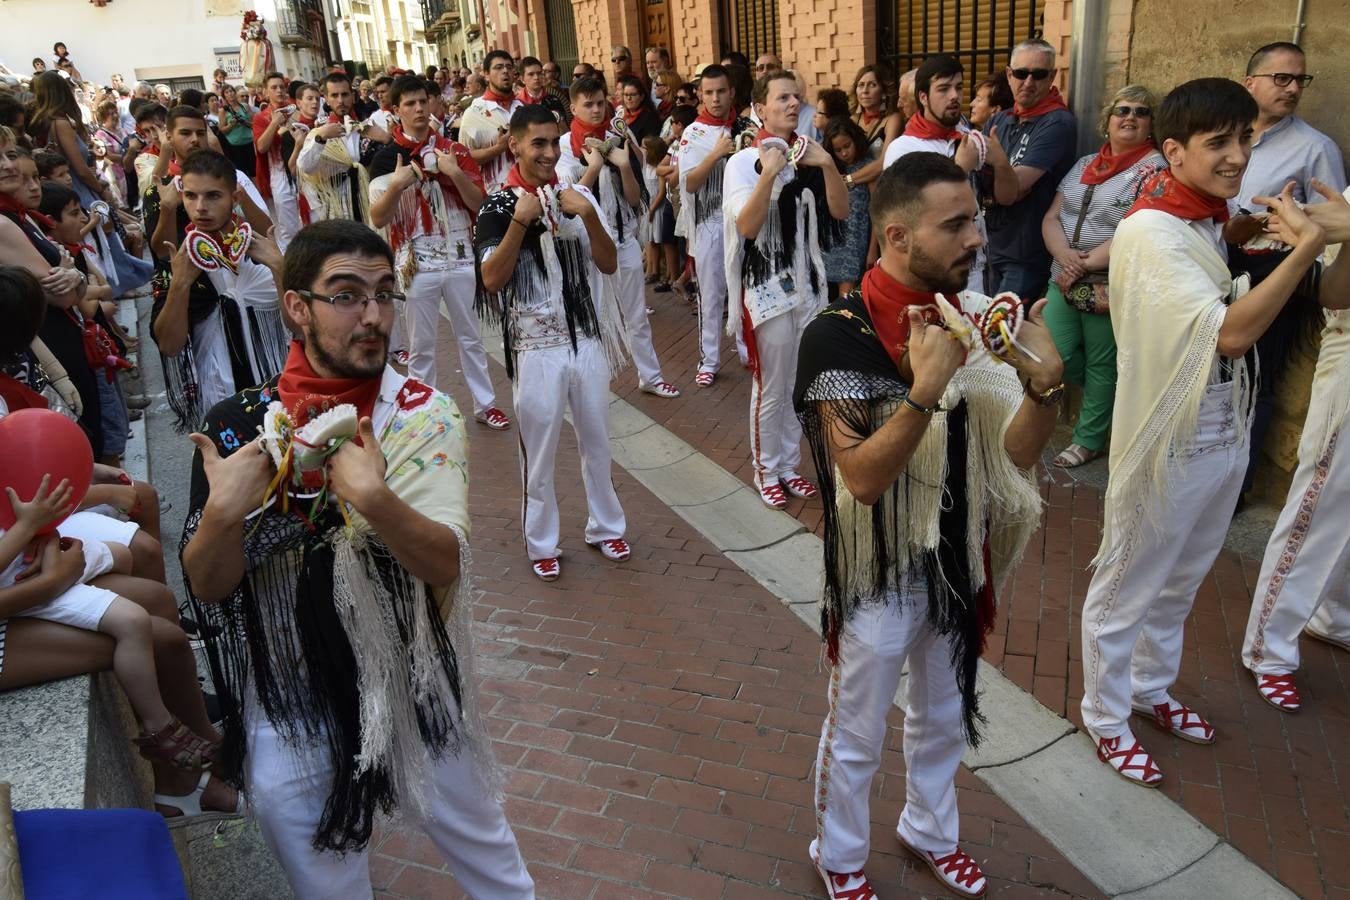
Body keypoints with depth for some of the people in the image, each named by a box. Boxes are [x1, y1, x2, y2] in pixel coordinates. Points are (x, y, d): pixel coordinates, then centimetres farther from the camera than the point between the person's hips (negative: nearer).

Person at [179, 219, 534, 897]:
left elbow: (445, 564, -22)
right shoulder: (235, 425, -9)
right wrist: (223, 514, -28)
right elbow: (206, 587, -9)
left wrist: (374, 498, -40)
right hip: (287, 707, 1)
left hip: (410, 688, 0)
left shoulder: (423, 415, -12)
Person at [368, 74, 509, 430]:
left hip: (461, 259, 2)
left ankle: (485, 404, 24)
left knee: (471, 337, 13)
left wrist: (455, 173, -17)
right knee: (421, 345, 8)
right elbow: (377, 219, -8)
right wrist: (396, 186, -25)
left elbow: (479, 204, -1)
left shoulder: (454, 150, 4)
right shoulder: (386, 157, -3)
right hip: (418, 264, -2)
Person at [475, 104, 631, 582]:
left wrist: (589, 216, -16)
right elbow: (491, 279, -14)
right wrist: (520, 221, -23)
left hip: (588, 338, 3)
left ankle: (605, 526, 32)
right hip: (536, 345, -3)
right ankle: (542, 543, 22)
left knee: (596, 440, 14)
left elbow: (609, 264, -1)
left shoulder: (578, 196, 3)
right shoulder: (499, 206, -5)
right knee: (538, 450, 7)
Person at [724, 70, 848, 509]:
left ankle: (789, 464, 29)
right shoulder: (744, 161, -8)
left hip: (809, 285, 5)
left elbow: (840, 210, 0)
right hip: (767, 288, -5)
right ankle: (766, 470, 21)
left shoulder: (808, 155, 4)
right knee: (771, 389, 3)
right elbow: (747, 226, -18)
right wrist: (769, 173, -26)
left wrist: (827, 165, -14)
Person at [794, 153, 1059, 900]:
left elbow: (1016, 451, -5)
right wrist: (926, 386, -36)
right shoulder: (839, 336, -23)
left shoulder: (974, 315, -6)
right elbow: (862, 477, -28)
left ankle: (929, 829, 53)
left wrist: (1043, 382, -23)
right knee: (856, 735, 16)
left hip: (959, 560, 6)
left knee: (944, 716, 26)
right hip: (880, 575, -5)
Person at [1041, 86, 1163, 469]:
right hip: (1064, 279, 6)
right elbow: (1051, 217, 7)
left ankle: (1090, 439, 20)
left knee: (1102, 364, 3)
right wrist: (1064, 256, -12)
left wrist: (1088, 263, -16)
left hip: (1112, 286, -5)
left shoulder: (1155, 168, -6)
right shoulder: (1084, 164, 13)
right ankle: (1111, 401, 27)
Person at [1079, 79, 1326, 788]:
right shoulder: (1149, 232, -22)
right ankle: (1106, 716, 28)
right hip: (1167, 446, -8)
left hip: (1224, 437, 9)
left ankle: (1151, 689, 44)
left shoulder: (1217, 222, 5)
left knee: (1179, 583, 23)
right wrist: (1307, 246, -31)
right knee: (1126, 589, 10)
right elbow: (1231, 331, -29)